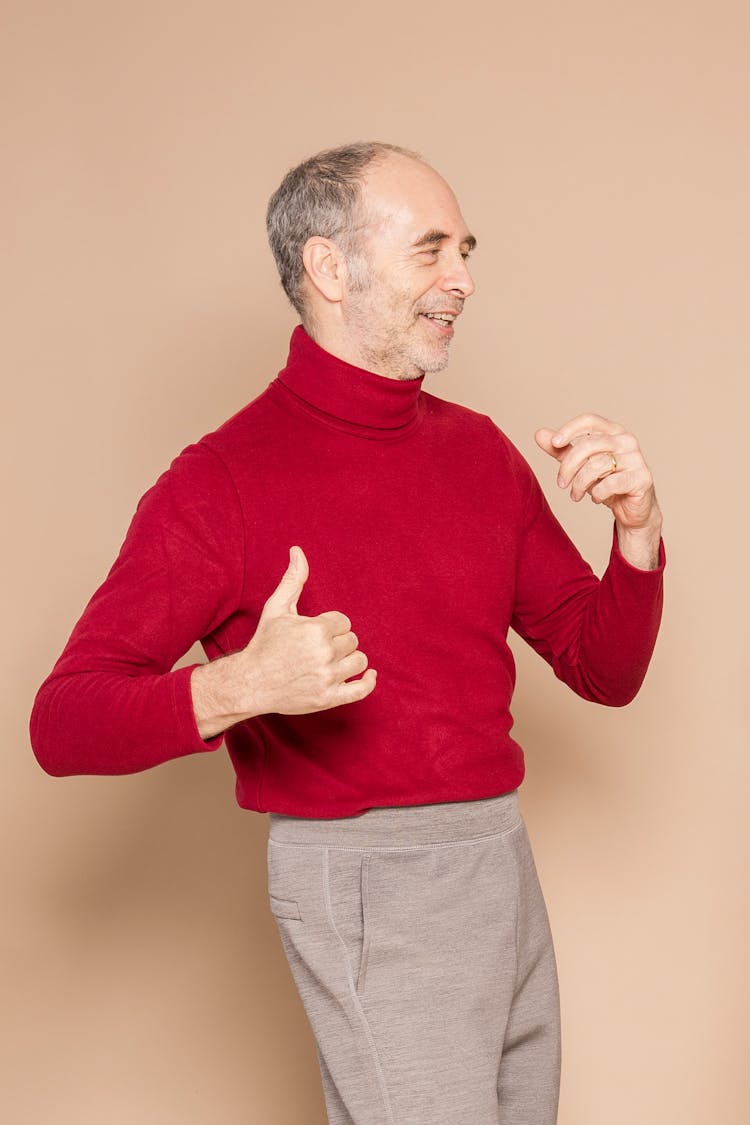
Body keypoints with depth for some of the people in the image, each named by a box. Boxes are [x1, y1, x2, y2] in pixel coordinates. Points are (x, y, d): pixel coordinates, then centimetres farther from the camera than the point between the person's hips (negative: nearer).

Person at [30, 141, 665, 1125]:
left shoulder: (479, 449, 6)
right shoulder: (225, 479, -12)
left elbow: (605, 671, 9)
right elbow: (62, 722, -15)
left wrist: (639, 529, -9)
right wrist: (236, 689, -33)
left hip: (504, 862, 7)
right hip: (366, 889, -6)